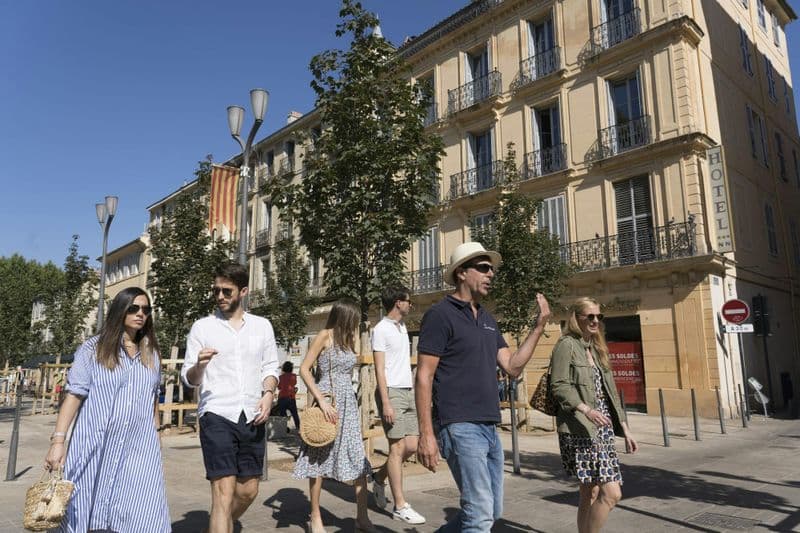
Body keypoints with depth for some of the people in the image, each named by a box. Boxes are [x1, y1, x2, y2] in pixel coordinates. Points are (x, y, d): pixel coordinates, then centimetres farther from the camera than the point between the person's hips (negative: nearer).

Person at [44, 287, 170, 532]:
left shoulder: (152, 354, 12)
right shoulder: (93, 349, 0)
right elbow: (74, 395, -5)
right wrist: (58, 439, -12)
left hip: (139, 448, 2)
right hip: (95, 446, -2)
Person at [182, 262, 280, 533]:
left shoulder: (262, 325, 8)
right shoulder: (202, 327, 1)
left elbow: (270, 367, 11)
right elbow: (189, 379, 1)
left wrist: (268, 394, -8)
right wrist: (199, 366, -21)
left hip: (252, 417, 4)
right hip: (217, 416, -3)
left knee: (248, 491, 13)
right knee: (224, 493, -10)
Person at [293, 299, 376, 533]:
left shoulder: (348, 339, 14)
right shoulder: (325, 335, -6)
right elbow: (304, 369, -12)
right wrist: (322, 400, -18)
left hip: (348, 401, 6)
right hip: (327, 400, -6)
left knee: (359, 460, 2)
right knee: (319, 459, 6)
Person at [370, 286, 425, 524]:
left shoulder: (402, 327, 16)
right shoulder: (381, 329, -8)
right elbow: (379, 369, -12)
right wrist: (386, 403, -18)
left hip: (408, 391, 8)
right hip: (392, 391, -8)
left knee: (411, 446, 7)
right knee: (398, 448, -4)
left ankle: (380, 478, 28)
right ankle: (400, 506, 6)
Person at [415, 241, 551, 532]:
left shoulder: (488, 319, 15)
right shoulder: (440, 314, -9)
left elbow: (513, 366, 11)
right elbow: (424, 377, -13)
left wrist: (540, 325, 6)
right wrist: (426, 434, -19)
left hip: (490, 428, 8)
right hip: (460, 427, -8)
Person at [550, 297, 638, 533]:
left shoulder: (596, 349, 19)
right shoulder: (567, 345, -6)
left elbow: (609, 394, 20)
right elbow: (558, 386, -15)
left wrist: (625, 429, 17)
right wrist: (586, 410, -26)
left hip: (602, 429, 8)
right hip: (580, 430, -8)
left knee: (591, 493, 11)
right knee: (611, 493, -11)